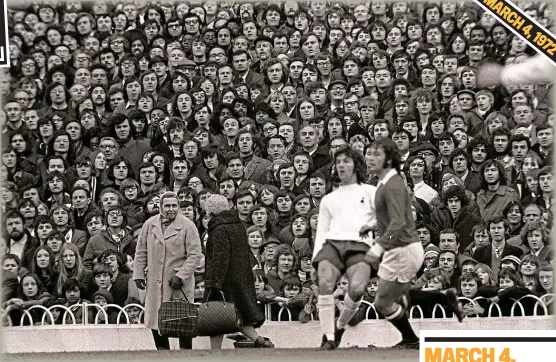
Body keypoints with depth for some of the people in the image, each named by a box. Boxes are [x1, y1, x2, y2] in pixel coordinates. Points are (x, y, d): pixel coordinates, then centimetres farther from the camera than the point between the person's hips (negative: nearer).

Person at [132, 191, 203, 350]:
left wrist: (180, 276, -15)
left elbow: (194, 255, -7)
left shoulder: (188, 226, -4)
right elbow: (141, 252, 14)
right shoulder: (150, 224, 8)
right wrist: (138, 274, 6)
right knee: (155, 321, 4)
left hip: (179, 283, -4)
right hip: (155, 283, 4)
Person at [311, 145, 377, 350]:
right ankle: (328, 337, -22)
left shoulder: (370, 192, 19)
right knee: (325, 283, -27)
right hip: (332, 243, 3)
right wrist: (316, 261, 10)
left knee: (357, 288, -30)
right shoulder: (328, 199, 28)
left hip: (360, 246, -3)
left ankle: (340, 326, -4)